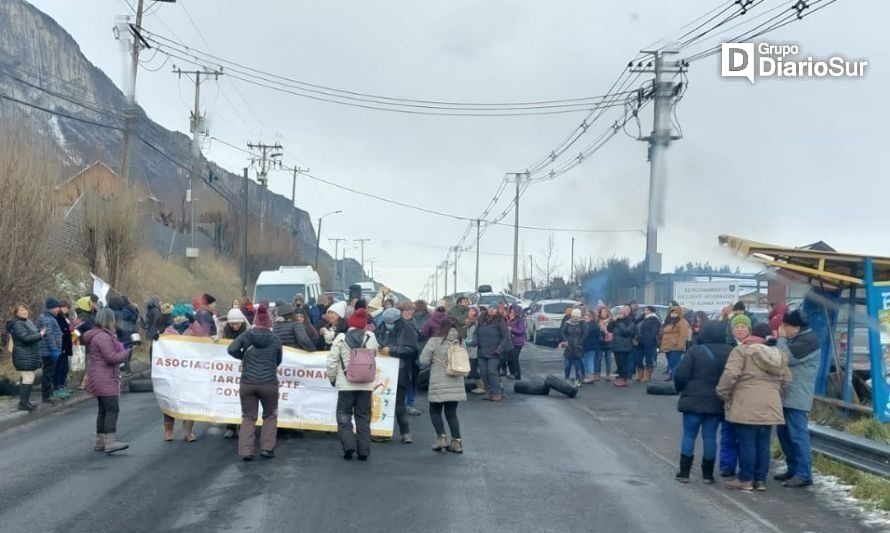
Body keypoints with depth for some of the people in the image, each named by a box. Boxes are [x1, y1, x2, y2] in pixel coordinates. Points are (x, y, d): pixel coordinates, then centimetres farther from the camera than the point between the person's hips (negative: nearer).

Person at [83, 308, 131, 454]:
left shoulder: (98, 335, 18)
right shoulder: (103, 337, -17)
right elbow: (112, 357, -21)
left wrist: (122, 347, 11)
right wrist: (127, 352, -8)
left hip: (102, 380, 11)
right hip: (105, 380, -11)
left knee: (104, 410, 13)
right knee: (112, 409, -16)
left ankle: (100, 442, 16)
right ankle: (110, 441, -22)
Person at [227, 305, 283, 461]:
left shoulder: (247, 335, 2)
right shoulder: (275, 339, 2)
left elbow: (232, 349, -8)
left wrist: (244, 357, 10)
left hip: (248, 383, 1)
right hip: (269, 383, -1)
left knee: (248, 417, 10)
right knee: (270, 416, 17)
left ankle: (246, 451, 3)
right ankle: (267, 449, 12)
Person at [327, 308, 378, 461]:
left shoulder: (341, 338, -6)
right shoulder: (370, 337, -1)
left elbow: (332, 360, -5)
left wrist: (332, 378, 9)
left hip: (346, 384, -2)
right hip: (366, 384, 2)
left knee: (344, 415, 9)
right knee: (363, 417, 10)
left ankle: (348, 445, -5)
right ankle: (363, 451, 8)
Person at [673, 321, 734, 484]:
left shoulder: (695, 351, -11)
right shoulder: (730, 352, -1)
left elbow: (681, 375, -12)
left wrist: (680, 388, 6)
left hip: (693, 400, -3)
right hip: (717, 402, 3)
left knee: (689, 435, 6)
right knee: (710, 436, 9)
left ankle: (684, 472, 8)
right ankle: (707, 474, 12)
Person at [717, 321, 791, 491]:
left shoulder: (742, 350, -6)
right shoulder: (779, 355, 15)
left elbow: (730, 375, -15)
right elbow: (786, 380, 18)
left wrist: (723, 394, -3)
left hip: (747, 405, -6)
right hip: (770, 405, 6)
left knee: (747, 443, -1)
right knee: (763, 444, 10)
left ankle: (746, 479, 4)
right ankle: (761, 479, 15)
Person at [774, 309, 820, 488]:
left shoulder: (808, 341, -13)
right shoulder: (794, 340, 18)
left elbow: (785, 358, -20)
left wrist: (781, 338, -7)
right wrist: (781, 338, 4)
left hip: (796, 398, -10)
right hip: (786, 395, 10)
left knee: (798, 435, -9)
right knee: (784, 434, 14)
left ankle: (803, 475, -7)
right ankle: (793, 469, 22)